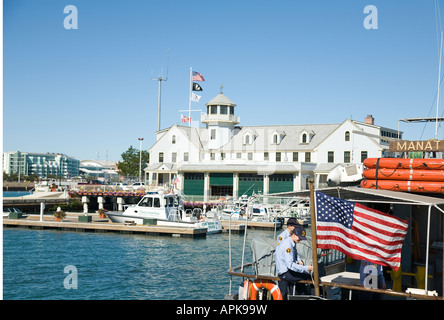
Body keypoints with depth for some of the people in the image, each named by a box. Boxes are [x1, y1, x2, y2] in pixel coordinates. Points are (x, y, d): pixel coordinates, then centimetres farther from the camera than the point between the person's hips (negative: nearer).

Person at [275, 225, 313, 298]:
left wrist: (299, 260, 9)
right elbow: (290, 265, -30)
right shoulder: (287, 245, -22)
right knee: (308, 276, -13)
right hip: (285, 274, -11)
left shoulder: (292, 243, 11)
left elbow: (295, 254, 32)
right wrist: (306, 268, -31)